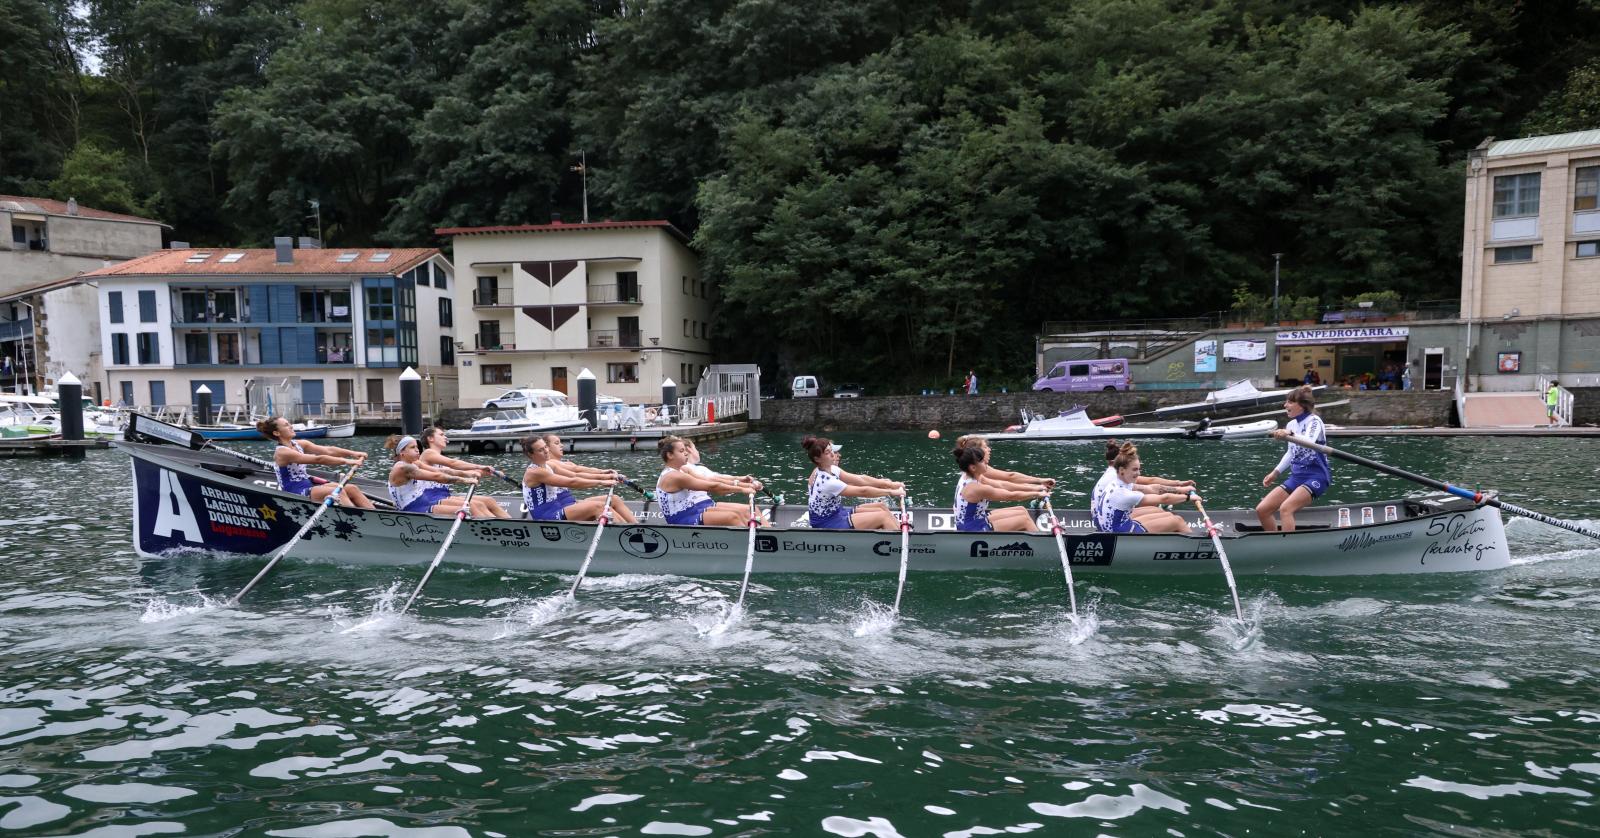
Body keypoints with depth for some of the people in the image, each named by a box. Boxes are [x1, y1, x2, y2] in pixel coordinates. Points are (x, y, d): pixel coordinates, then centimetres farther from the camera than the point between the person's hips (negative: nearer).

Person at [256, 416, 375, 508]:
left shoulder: (299, 444, 10)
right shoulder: (282, 452, -15)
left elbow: (328, 450, -2)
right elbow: (318, 459, -23)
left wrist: (352, 453, -16)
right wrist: (346, 461, -27)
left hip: (308, 487, 8)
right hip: (294, 494, -8)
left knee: (352, 488, -10)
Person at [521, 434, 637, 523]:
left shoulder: (548, 465, 13)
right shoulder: (534, 472, -15)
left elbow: (576, 476, 8)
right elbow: (571, 482, -20)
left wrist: (604, 477, -4)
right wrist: (601, 482, -19)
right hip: (547, 518, -9)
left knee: (614, 499, -4)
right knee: (597, 506, -26)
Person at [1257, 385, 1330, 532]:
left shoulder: (1314, 421, -11)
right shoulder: (1291, 425, 11)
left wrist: (1289, 435, -49)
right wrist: (1275, 472, 20)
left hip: (1315, 477, -8)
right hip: (1296, 476, 8)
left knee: (1285, 508, -30)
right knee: (1261, 510, -1)